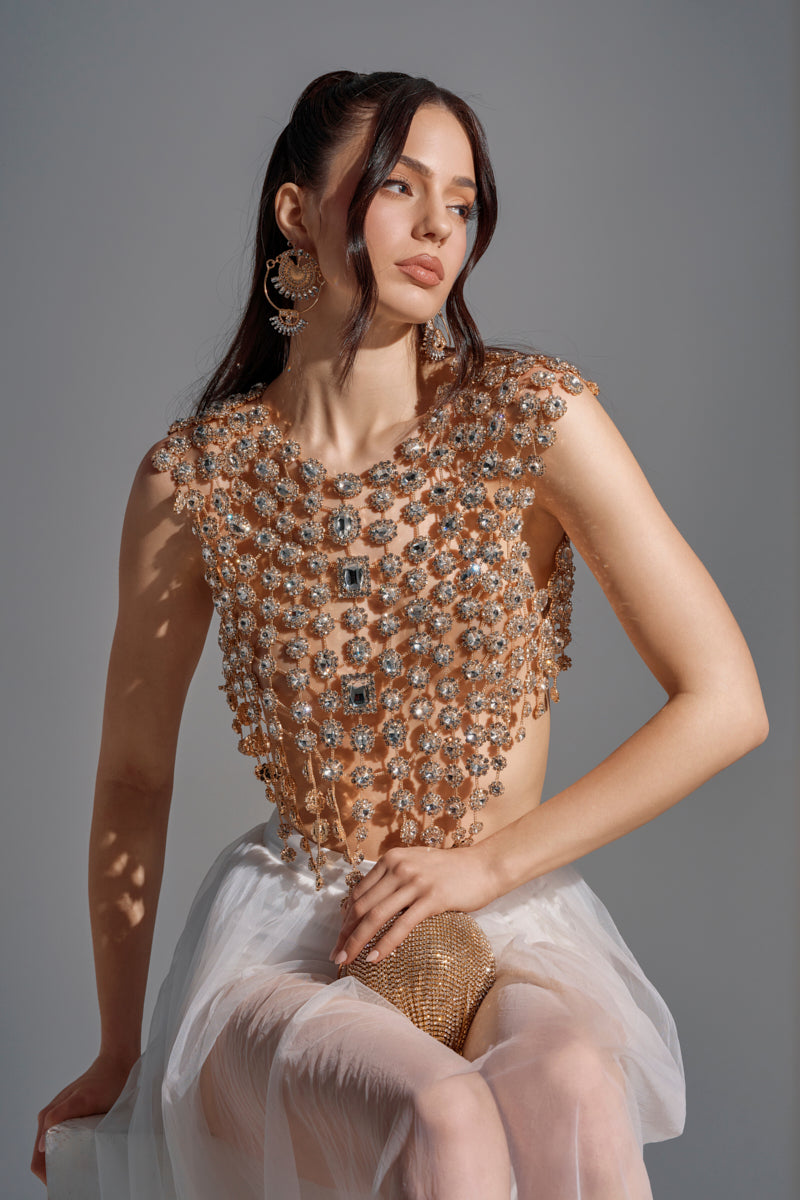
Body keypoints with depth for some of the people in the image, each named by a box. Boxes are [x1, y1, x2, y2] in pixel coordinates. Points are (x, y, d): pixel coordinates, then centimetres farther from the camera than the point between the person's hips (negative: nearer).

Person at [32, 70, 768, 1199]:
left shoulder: (533, 416, -8)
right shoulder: (194, 478, -5)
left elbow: (725, 703, -7)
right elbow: (133, 776, 6)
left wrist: (488, 862, -9)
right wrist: (118, 1055, 13)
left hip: (515, 923, 0)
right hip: (288, 944, 0)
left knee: (570, 1089, -33)